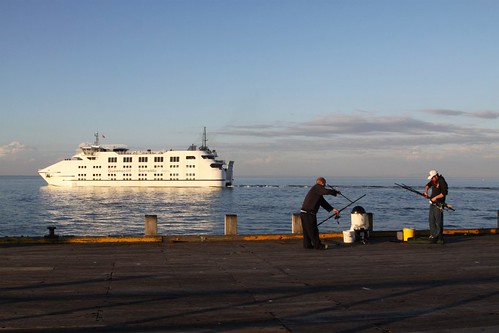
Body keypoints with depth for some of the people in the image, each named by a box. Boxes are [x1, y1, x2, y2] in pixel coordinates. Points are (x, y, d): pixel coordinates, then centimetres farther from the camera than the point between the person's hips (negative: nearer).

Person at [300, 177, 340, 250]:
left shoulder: (317, 191, 22)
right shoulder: (316, 187, -9)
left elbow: (323, 203, 22)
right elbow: (327, 191, -22)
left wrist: (332, 209, 16)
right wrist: (336, 192, -4)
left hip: (304, 213, 10)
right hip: (308, 213, -10)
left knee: (307, 230, 14)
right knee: (313, 230, -2)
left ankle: (307, 244, 20)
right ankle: (318, 245, 3)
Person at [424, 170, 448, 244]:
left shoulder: (442, 182, -15)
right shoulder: (433, 181, 11)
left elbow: (444, 193, -20)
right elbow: (428, 185, 26)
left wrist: (435, 197, -17)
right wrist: (426, 191, 7)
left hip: (438, 204, -9)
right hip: (433, 203, 9)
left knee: (438, 221, -9)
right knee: (431, 220, 9)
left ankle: (440, 238, -6)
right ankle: (433, 235, 15)